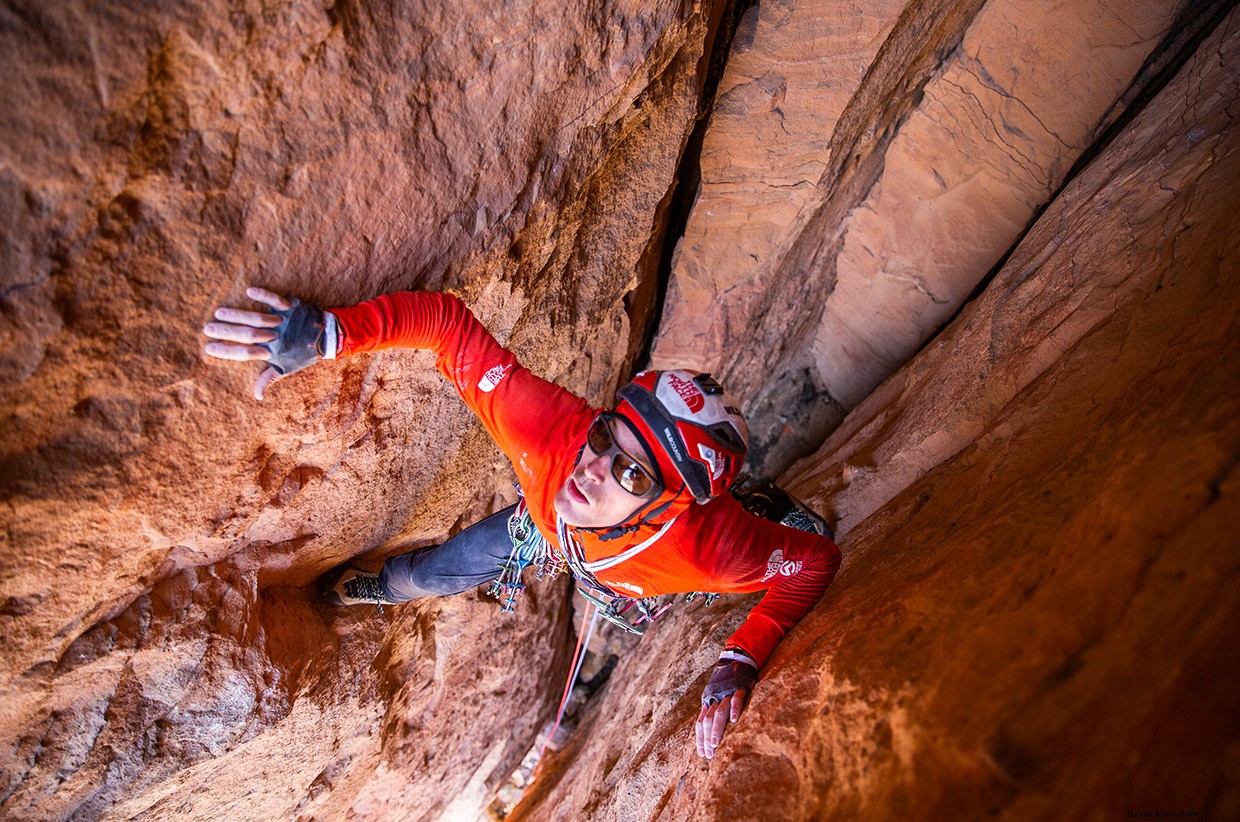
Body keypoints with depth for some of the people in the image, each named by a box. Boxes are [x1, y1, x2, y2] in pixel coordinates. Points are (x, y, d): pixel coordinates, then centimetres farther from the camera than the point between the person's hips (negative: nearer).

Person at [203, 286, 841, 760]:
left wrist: (740, 661, -45)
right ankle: (386, 586, 61)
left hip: (628, 583, 0)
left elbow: (816, 560, -35)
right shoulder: (547, 425, -48)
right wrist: (330, 331, -56)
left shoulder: (709, 546, -51)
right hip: (545, 525, 1)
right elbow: (450, 323, -43)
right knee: (433, 574, 21)